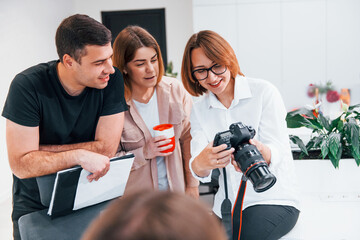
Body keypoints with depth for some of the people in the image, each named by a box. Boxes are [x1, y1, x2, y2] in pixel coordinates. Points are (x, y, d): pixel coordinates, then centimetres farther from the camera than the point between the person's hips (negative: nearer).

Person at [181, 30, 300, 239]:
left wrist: (259, 153, -37)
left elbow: (278, 151, -12)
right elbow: (198, 170, -8)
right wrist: (201, 163, -34)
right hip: (228, 207, 3)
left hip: (275, 200, -3)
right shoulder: (199, 110, 5)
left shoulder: (264, 92, -5)